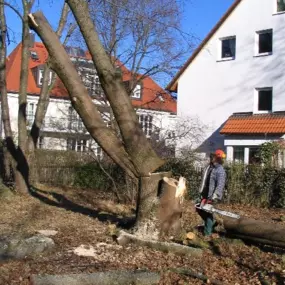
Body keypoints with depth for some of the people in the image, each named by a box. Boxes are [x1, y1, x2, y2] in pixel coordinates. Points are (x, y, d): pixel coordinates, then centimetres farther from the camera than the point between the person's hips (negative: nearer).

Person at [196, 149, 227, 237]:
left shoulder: (220, 171, -18)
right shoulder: (210, 167, 8)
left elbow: (220, 186, -27)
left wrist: (214, 198, -33)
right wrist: (202, 194, 16)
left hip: (212, 197, -9)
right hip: (205, 195, 9)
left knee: (208, 213, -2)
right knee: (200, 209, 17)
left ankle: (207, 234, 11)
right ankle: (212, 223, 36)